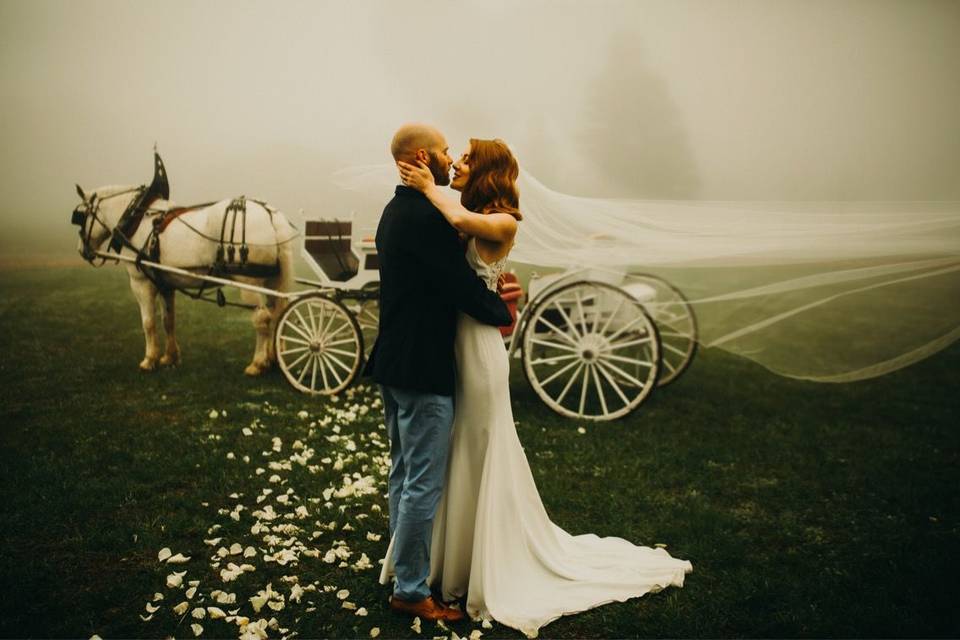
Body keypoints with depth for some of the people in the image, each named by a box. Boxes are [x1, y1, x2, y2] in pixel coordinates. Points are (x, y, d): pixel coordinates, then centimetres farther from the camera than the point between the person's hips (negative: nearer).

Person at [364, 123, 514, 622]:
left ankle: (405, 565, 35)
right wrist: (503, 314, 0)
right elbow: (460, 283, -19)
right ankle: (410, 590, 13)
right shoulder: (427, 216, -19)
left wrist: (493, 294, -2)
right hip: (422, 370, -11)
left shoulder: (395, 211, 13)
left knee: (403, 473, 20)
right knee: (423, 484, 0)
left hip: (392, 363, 11)